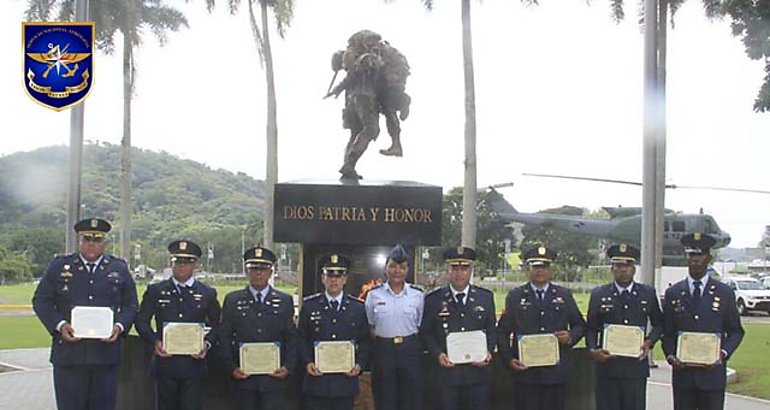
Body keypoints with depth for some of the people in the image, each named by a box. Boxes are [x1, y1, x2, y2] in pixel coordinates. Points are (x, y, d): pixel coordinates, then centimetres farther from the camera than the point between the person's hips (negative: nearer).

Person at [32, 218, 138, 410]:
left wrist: (120, 326, -8)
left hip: (106, 353, 1)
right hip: (68, 353, -1)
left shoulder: (119, 268, 10)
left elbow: (130, 304, 11)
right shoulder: (59, 266, 7)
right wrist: (59, 325, -10)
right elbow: (41, 301, 6)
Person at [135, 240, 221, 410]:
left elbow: (216, 325, 11)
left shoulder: (208, 294, 8)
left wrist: (207, 344, -8)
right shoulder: (155, 291, 8)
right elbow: (141, 321, 8)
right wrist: (154, 341, -9)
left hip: (194, 362, 0)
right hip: (165, 362, 1)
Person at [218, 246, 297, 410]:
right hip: (243, 377, 0)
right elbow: (224, 337, 6)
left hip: (275, 377, 0)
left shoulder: (285, 301, 7)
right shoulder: (232, 300, 7)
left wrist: (288, 367, -5)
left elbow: (292, 338, 7)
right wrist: (232, 368, -5)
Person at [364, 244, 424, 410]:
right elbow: (369, 326, 9)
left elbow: (420, 326, 10)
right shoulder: (374, 294, 2)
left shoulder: (417, 294, 3)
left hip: (410, 351, 0)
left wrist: (410, 344, 2)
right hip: (383, 351, 0)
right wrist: (381, 343, 1)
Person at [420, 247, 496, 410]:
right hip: (447, 370, -1)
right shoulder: (433, 299, 1)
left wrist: (488, 352, -7)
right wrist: (438, 354, -11)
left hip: (478, 371, 1)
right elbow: (426, 332, 4)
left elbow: (491, 330, 10)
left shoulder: (486, 297, 6)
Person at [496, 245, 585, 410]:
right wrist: (508, 359, -7)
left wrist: (571, 337, -7)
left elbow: (579, 325, 15)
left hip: (556, 372, 1)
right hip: (525, 371, -1)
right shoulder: (515, 296, 6)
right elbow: (502, 332, 5)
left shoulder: (564, 295, 11)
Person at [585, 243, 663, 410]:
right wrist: (593, 350, -9)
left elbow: (658, 323, 16)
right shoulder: (599, 295, 5)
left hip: (636, 366, 1)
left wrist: (650, 341, -3)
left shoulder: (648, 294, 8)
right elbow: (591, 328, 8)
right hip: (607, 366, -1)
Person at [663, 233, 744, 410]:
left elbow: (736, 331, 8)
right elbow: (667, 332, 9)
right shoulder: (673, 293, 7)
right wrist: (670, 355, -9)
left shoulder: (725, 293, 5)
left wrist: (724, 353, -10)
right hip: (682, 373, 1)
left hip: (713, 373, -1)